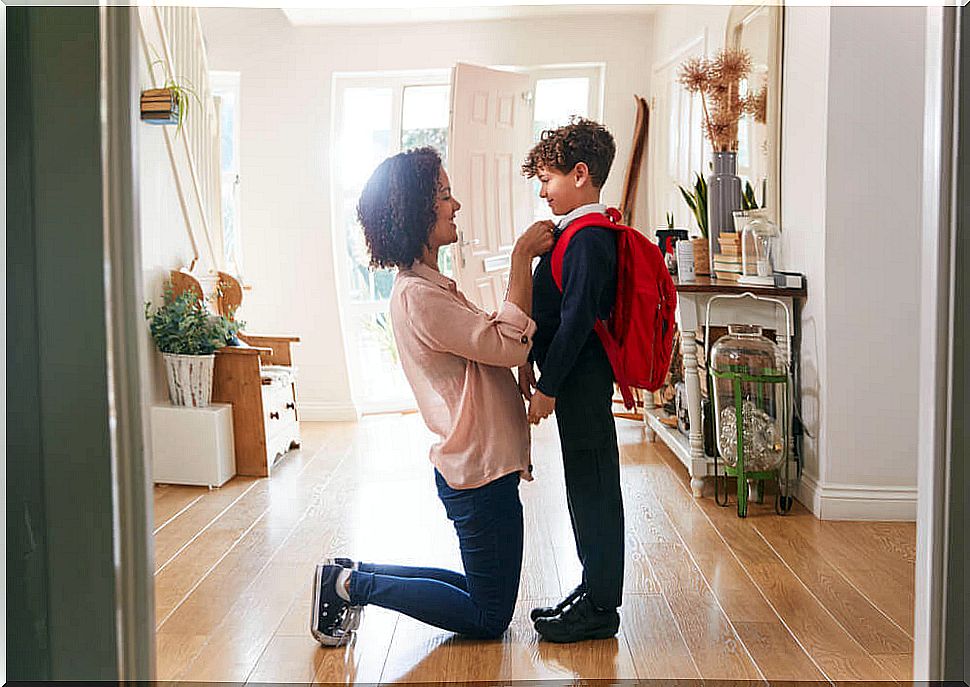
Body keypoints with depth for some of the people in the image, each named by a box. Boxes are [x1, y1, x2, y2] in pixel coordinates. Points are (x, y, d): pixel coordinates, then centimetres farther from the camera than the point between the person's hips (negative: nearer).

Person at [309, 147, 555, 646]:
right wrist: (521, 257, -18)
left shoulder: (427, 286, 13)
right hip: (481, 473, -10)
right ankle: (351, 585, 5)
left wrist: (527, 259, 6)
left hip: (477, 465, 10)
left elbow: (490, 338, 14)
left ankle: (353, 575, 19)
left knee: (482, 594, 21)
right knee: (488, 619, 4)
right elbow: (511, 345, -23)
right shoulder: (417, 296, -21)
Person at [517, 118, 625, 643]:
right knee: (585, 487, 16)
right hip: (575, 380, 10)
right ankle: (593, 588, 28)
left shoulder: (589, 239, -17)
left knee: (593, 488, -1)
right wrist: (530, 362, 18)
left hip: (583, 382, -10)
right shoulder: (577, 233, 15)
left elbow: (577, 319, -22)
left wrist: (548, 386, -19)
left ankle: (601, 607, 10)